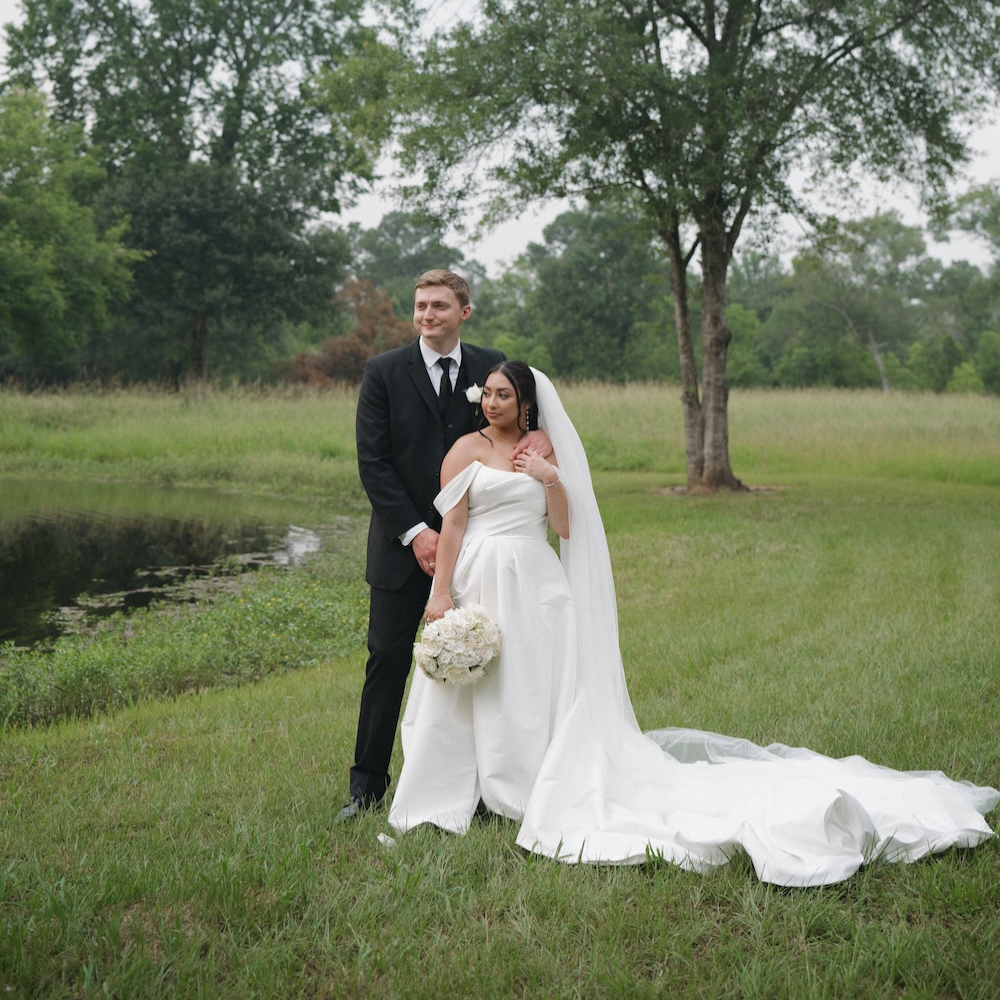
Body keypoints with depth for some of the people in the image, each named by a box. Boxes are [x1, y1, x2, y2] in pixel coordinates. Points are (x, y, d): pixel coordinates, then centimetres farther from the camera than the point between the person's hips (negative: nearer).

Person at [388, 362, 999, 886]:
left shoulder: (541, 453, 11)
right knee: (468, 692, 2)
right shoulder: (467, 450, 6)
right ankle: (460, 791, 17)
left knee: (534, 693, 2)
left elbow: (565, 527, 7)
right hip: (479, 581, -1)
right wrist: (441, 595, -7)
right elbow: (451, 525, 1)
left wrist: (552, 481, -9)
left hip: (535, 586, 1)